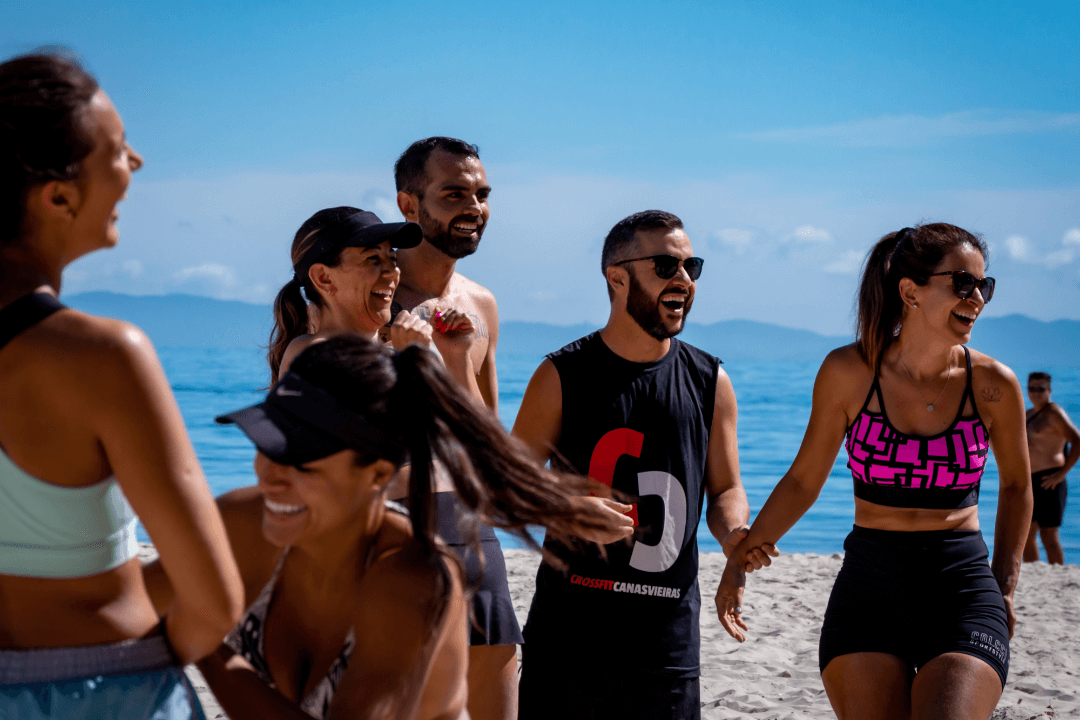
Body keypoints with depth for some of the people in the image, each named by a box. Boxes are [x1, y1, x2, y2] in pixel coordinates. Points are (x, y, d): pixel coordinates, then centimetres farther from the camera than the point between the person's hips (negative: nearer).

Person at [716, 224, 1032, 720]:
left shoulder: (993, 385, -3)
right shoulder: (849, 371, -4)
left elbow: (1015, 484, 15)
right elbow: (804, 479, 8)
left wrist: (1005, 587, 12)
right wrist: (740, 559, 4)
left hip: (963, 589, 0)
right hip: (869, 586, 1)